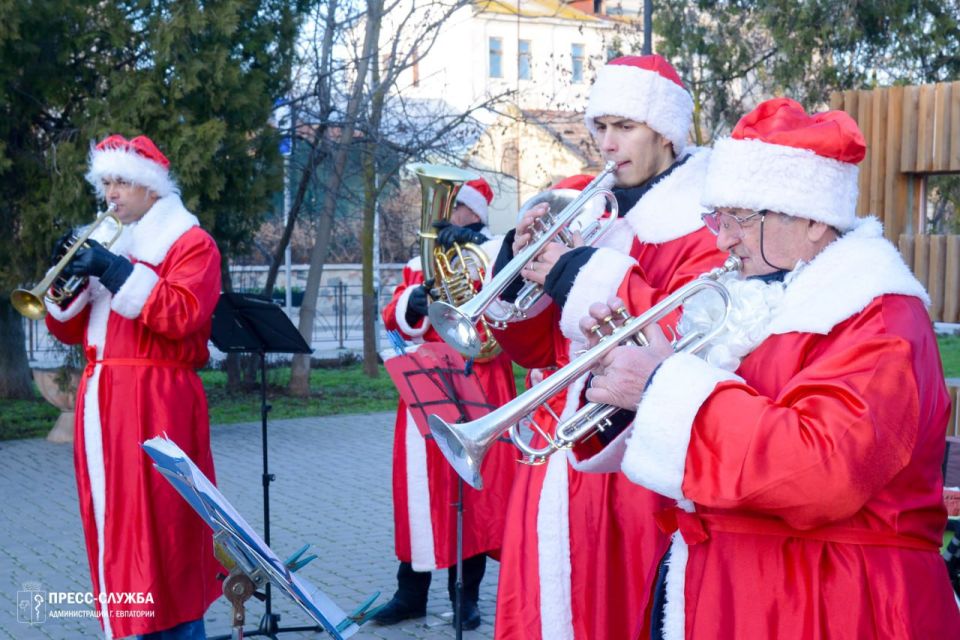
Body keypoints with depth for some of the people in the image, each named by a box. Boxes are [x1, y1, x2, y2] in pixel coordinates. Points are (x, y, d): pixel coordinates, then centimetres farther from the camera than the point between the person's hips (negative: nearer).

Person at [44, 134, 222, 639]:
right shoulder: (105, 242, 19)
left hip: (156, 403, -7)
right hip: (102, 399, 7)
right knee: (116, 521, 7)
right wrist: (69, 279, -3)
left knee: (160, 522, -10)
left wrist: (115, 272, -19)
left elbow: (184, 315, -18)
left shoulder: (190, 243, -1)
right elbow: (70, 329, 16)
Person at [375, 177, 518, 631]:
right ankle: (411, 592, 16)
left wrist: (477, 243, -23)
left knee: (477, 490, 0)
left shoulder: (495, 253, 4)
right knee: (420, 486, 5)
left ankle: (467, 595, 12)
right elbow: (394, 319, 4)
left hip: (480, 388, -3)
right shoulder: (421, 263, 14)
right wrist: (416, 299, -16)